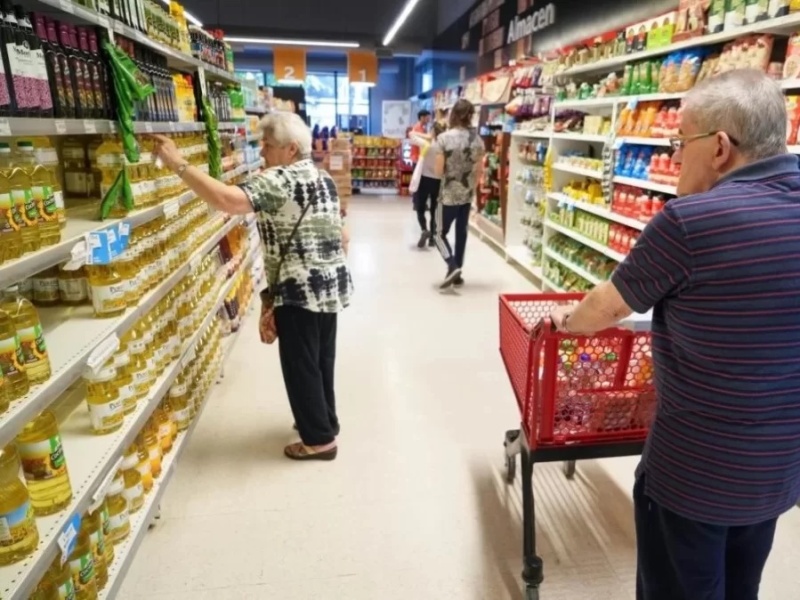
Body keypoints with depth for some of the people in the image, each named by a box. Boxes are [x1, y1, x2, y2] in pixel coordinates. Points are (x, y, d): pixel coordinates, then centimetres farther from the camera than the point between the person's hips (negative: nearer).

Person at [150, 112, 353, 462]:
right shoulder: (323, 178, 13)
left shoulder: (279, 180, -16)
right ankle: (326, 423, 34)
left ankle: (319, 440, 15)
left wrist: (178, 165, -23)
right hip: (330, 285, 9)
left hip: (300, 290, -9)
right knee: (321, 359, 20)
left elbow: (227, 200, -30)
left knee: (300, 365, 4)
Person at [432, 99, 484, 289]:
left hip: (449, 194, -4)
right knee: (461, 233, 12)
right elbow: (479, 170, 3)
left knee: (440, 233, 8)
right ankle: (457, 273, 18)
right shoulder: (477, 139, -1)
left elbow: (439, 170, -12)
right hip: (467, 194, 4)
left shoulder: (443, 138, -12)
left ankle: (452, 267, -11)